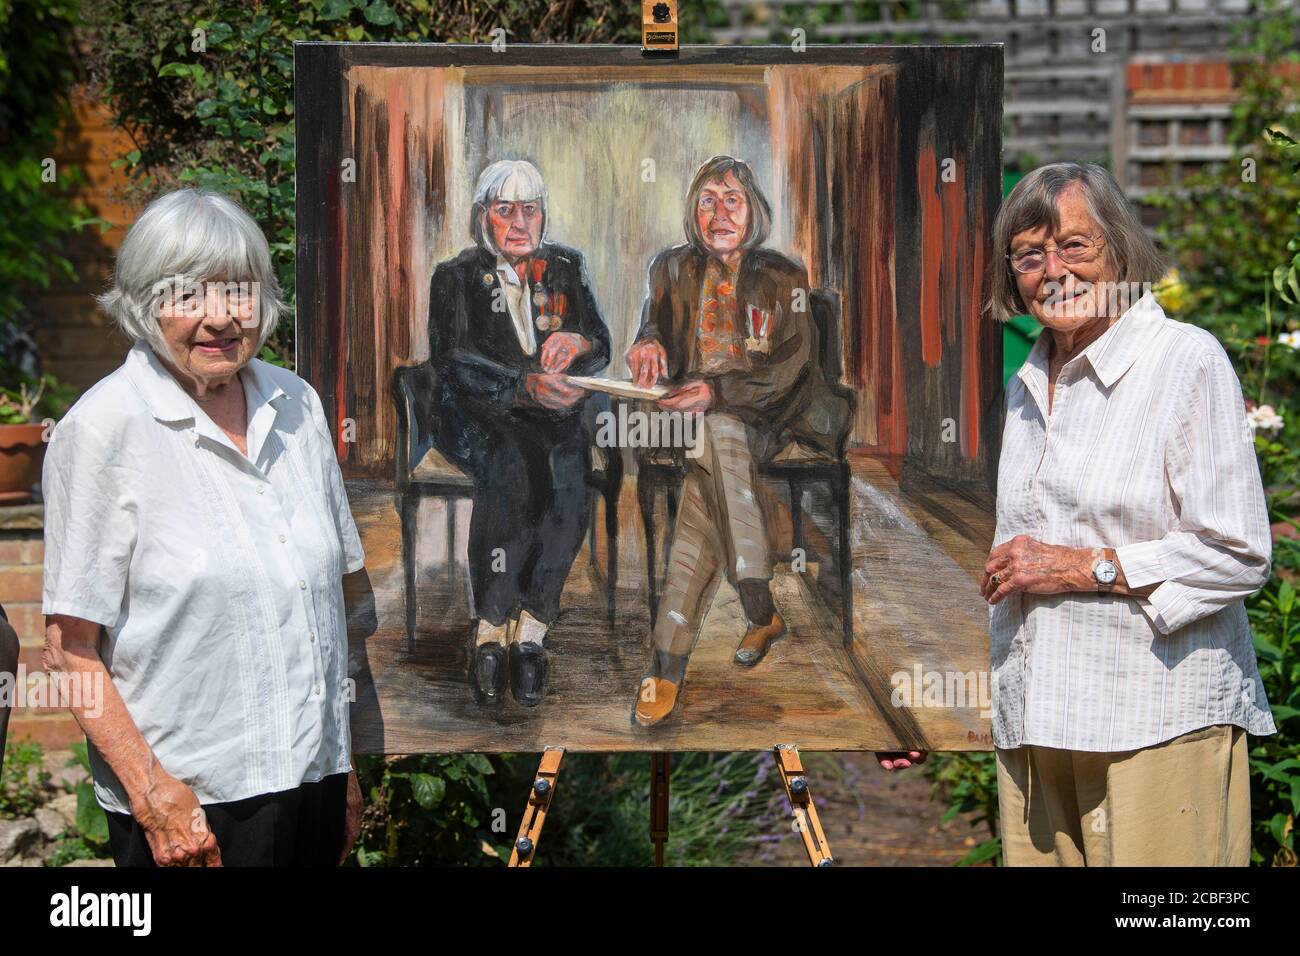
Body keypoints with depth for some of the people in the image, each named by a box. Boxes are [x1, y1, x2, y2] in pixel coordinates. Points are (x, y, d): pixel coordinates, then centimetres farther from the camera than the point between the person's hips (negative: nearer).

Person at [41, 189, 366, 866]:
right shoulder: (103, 427, -11)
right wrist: (154, 796, -18)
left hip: (315, 780, 5)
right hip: (189, 807, -5)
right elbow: (69, 652, -12)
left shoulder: (296, 404, 7)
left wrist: (349, 771, 15)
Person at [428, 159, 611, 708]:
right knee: (510, 466, -38)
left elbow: (602, 348, 10)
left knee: (568, 471, -34)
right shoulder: (455, 278, 6)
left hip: (553, 414, 2)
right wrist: (523, 386, -26)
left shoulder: (565, 269, 16)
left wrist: (578, 343, -17)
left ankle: (531, 629, -32)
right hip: (479, 415, -2)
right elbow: (451, 361, -9)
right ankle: (491, 628, -32)